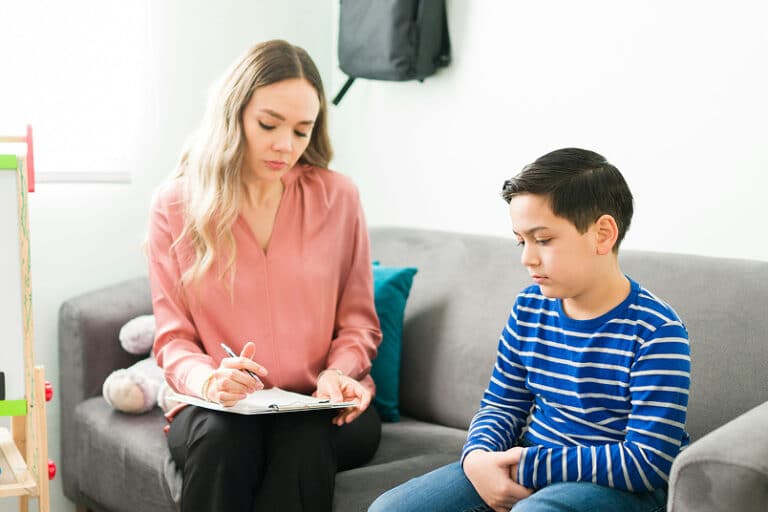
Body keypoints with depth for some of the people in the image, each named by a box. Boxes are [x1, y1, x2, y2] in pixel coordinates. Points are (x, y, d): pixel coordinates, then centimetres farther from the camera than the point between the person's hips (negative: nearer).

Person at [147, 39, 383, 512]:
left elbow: (358, 321, 9)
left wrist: (337, 372, -12)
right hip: (217, 409, 0)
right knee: (222, 435, -34)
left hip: (321, 409, 1)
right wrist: (208, 380, -20)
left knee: (302, 439, -33)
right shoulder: (176, 206, 2)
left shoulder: (338, 197, 3)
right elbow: (173, 337, 1)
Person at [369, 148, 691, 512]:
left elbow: (648, 462, -20)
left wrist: (530, 466, -20)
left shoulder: (655, 331, -17)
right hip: (522, 467, 6)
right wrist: (477, 456, -11)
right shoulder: (529, 308, 3)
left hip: (616, 483, -6)